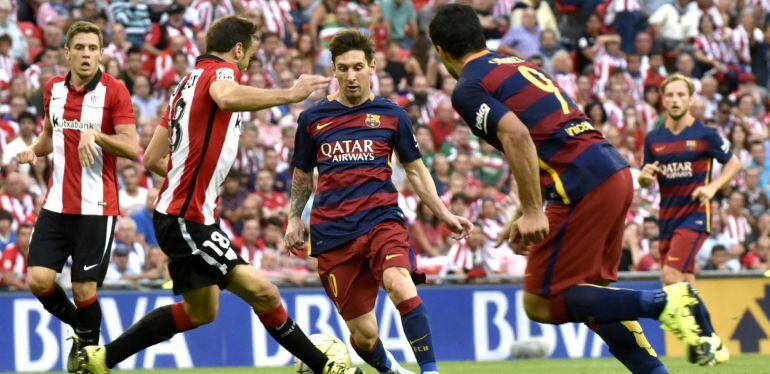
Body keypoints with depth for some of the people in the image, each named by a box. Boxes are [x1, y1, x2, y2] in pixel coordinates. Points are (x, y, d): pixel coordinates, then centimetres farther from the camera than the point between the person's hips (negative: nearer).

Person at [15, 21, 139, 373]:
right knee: (38, 279, -6)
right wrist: (34, 150, 3)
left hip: (96, 207, -4)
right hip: (57, 204, 5)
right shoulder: (53, 88, 8)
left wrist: (95, 135, -25)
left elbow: (132, 148, -11)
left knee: (84, 289, -4)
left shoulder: (114, 90, -7)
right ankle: (78, 326, 22)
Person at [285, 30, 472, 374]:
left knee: (399, 284, -34)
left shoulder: (391, 115, 8)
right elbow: (302, 174, 24)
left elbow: (415, 169, 17)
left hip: (381, 217, -1)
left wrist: (443, 214, 10)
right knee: (363, 335, -2)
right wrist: (294, 219, 16)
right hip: (333, 231, 1)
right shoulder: (313, 119, 10)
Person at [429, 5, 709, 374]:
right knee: (591, 295, 20)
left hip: (584, 187, -9)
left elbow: (516, 135, -19)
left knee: (541, 305, 0)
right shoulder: (517, 65, 25)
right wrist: (526, 216, 31)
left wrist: (532, 212, -18)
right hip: (616, 173, 9)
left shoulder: (468, 89, -3)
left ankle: (661, 302, -10)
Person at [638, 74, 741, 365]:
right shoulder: (653, 139, 8)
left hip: (695, 213, -6)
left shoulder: (705, 134, -4)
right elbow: (644, 179, 15)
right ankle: (714, 345, 16)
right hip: (667, 216, 6)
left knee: (672, 277, -20)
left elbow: (734, 163, 4)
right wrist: (645, 176, -9)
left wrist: (713, 187, -12)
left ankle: (708, 339, -8)